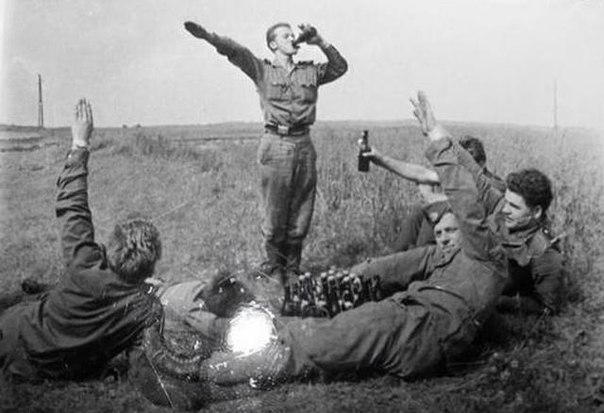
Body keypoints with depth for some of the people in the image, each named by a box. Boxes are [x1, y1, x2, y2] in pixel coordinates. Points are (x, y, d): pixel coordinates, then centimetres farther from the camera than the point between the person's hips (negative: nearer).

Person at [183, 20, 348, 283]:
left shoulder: (311, 72, 16)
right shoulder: (262, 70, 5)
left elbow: (340, 67, 15)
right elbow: (236, 52, -8)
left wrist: (320, 42, 5)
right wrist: (208, 37, -23)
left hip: (304, 145, 4)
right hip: (275, 145, -3)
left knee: (301, 212, 7)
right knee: (274, 211, -1)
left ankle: (292, 268, 19)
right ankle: (273, 266, 14)